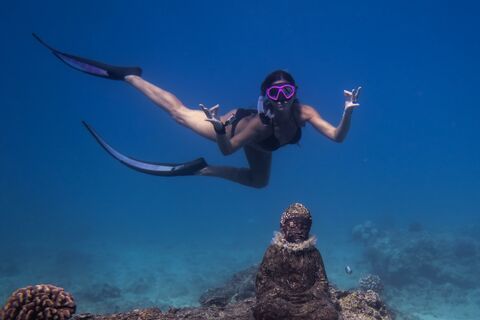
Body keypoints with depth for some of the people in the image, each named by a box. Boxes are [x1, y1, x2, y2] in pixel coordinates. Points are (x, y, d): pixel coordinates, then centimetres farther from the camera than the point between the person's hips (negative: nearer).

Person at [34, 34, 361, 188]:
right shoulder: (261, 120, -43)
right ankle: (129, 75, 11)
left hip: (260, 144, 6)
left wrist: (348, 112, -52)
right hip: (235, 126, -6)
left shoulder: (304, 113, -34)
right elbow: (227, 149, -34)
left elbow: (338, 137, -37)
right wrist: (219, 128, -53)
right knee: (178, 111, 0)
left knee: (259, 182, 26)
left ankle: (203, 170, 36)